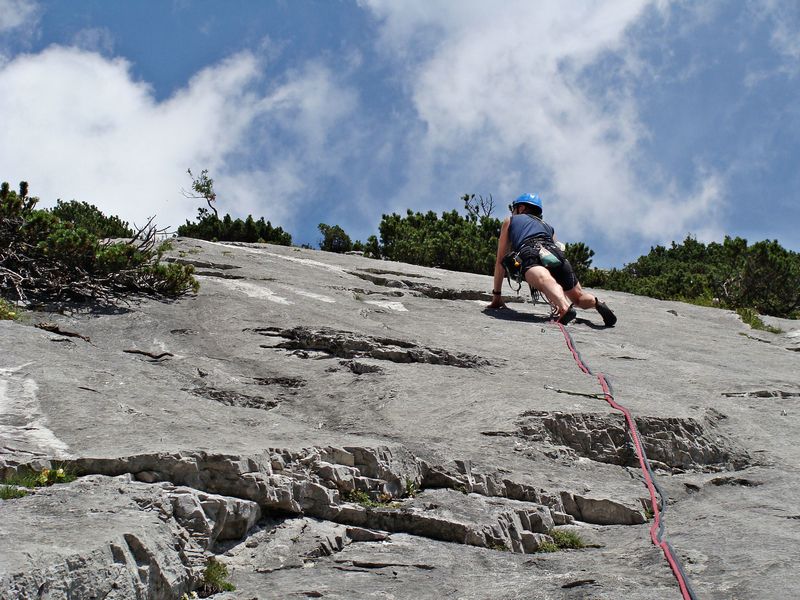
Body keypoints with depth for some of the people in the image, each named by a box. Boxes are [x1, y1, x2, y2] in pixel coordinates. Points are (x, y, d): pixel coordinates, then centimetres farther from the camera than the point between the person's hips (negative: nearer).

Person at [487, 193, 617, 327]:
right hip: (557, 255, 5)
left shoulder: (510, 221, 34)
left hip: (531, 254, -5)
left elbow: (500, 261, 32)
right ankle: (596, 303, -12)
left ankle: (565, 308, -66)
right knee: (578, 297, 21)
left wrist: (496, 295, 36)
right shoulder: (548, 227, 42)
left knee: (544, 280, -34)